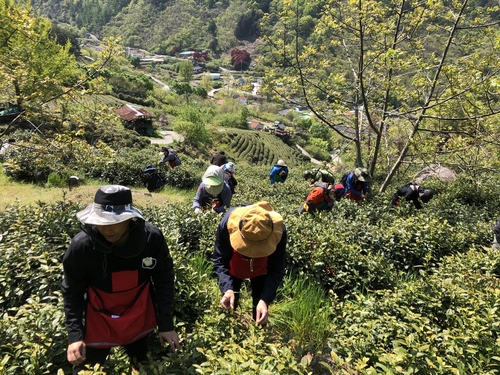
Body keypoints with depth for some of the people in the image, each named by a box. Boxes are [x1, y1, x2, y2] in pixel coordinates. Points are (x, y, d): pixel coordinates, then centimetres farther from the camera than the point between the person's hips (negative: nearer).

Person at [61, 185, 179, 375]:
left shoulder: (153, 238, -23)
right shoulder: (81, 245, -25)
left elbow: (164, 282, -9)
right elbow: (72, 293, -10)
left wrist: (166, 324, -8)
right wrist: (75, 335, -17)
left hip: (140, 321, 2)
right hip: (97, 324, -1)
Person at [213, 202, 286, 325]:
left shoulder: (279, 231, -39)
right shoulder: (227, 223, -41)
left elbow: (276, 270, -30)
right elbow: (220, 261, -31)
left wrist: (264, 299, -44)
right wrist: (227, 289, -47)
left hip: (261, 270, 0)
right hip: (233, 268, 0)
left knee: (260, 310, 10)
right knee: (229, 306, 8)